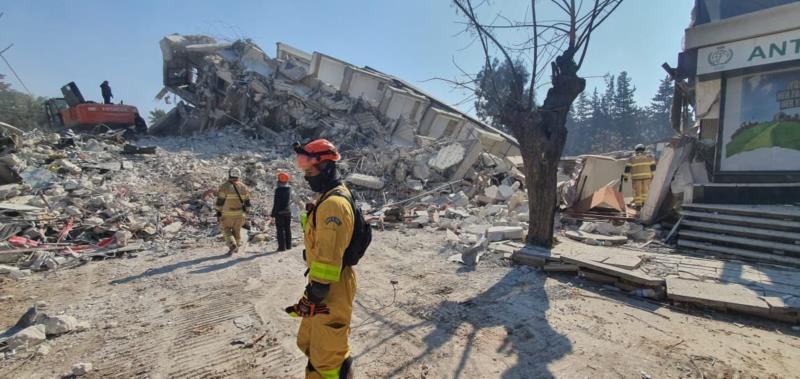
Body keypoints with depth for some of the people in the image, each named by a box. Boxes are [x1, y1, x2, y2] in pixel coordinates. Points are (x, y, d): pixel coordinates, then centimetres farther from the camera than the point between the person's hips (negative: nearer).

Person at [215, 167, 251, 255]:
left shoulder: (224, 186, -11)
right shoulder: (243, 187, 2)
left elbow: (220, 201, -11)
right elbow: (247, 202, 6)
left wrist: (218, 212, -1)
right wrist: (245, 211, 17)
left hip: (227, 214, -4)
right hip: (240, 213, 4)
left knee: (226, 230, 11)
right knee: (237, 230, 19)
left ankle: (232, 245, -7)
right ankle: (236, 246, 29)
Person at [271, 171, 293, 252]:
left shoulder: (278, 189, -17)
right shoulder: (289, 189, 3)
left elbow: (276, 203, -16)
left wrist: (273, 213, -11)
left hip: (279, 212, -6)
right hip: (288, 211, 6)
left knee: (280, 230, -1)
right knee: (288, 229, 14)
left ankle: (282, 246, 0)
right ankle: (288, 245, 20)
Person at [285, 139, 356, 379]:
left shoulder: (334, 204, -25)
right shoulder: (329, 197, 11)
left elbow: (328, 258, -28)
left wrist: (313, 295, -21)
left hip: (331, 290, -11)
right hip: (324, 284, 11)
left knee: (327, 353, 4)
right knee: (309, 343, 26)